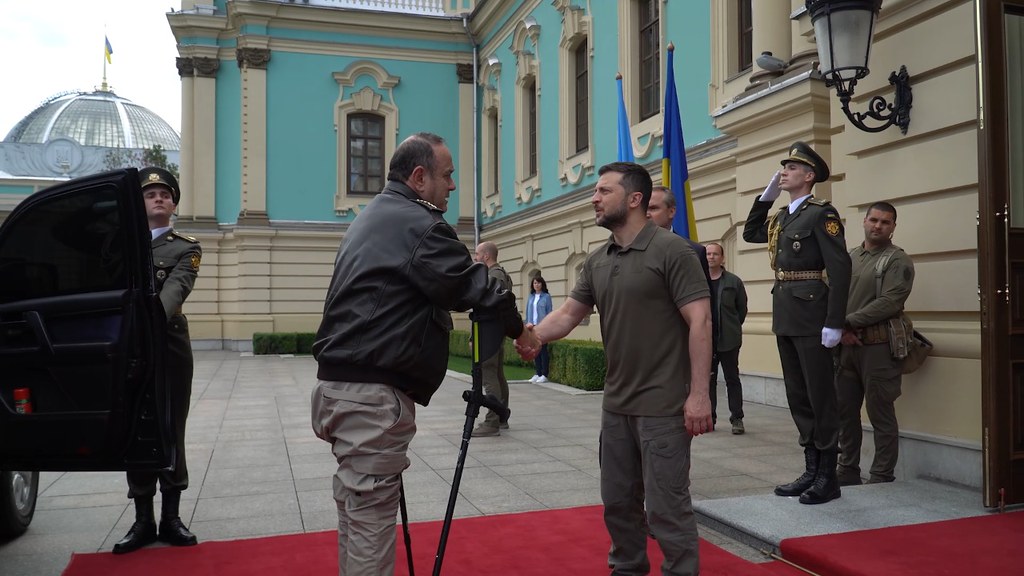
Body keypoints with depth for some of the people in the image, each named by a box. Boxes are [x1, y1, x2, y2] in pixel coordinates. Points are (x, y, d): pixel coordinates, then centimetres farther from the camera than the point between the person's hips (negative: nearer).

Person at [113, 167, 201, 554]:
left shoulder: (186, 249, 6)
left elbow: (174, 291, -12)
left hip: (170, 347, -2)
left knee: (171, 431, 4)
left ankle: (171, 517, 14)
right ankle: (143, 520, 15)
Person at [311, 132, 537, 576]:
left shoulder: (372, 217, 17)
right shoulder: (420, 225, -13)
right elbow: (472, 285, -10)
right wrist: (517, 328, 5)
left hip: (340, 384, 10)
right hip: (375, 394, -10)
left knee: (356, 512, 19)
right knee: (370, 518, -3)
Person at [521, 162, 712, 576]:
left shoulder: (671, 250, -10)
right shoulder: (596, 262, 10)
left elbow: (700, 320, -14)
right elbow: (568, 313, 9)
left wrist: (699, 393, -20)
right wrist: (534, 334, -12)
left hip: (663, 405, -7)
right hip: (616, 404, 7)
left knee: (666, 505, 1)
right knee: (618, 501, 17)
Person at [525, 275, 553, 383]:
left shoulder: (546, 296, -1)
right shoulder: (530, 297, 12)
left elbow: (549, 312, -3)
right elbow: (528, 312, 15)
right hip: (532, 326, 5)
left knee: (543, 350, -3)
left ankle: (544, 375, 1)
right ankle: (538, 373, 15)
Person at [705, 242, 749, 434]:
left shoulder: (734, 281, 1)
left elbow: (742, 308, 7)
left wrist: (733, 327, 6)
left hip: (728, 339, -1)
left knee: (732, 378, 4)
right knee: (708, 379, 8)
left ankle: (737, 418, 10)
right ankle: (708, 417, 16)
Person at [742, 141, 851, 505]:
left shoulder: (822, 214, -8)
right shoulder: (780, 218, 15)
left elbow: (840, 269, -15)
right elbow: (750, 233, 33)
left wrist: (834, 323, -19)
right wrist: (765, 196, 19)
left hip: (811, 319, -8)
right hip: (785, 319, 8)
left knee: (820, 397, 0)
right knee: (798, 397, 12)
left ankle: (828, 478, 10)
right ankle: (811, 471, 22)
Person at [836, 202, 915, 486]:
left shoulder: (898, 260, -2)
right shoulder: (848, 258, 15)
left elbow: (890, 302, -14)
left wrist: (849, 321, -14)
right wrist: (841, 328, -8)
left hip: (879, 347, -6)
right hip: (846, 345, 6)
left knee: (881, 414, 0)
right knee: (845, 410, 11)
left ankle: (882, 478, 9)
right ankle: (847, 472, 22)